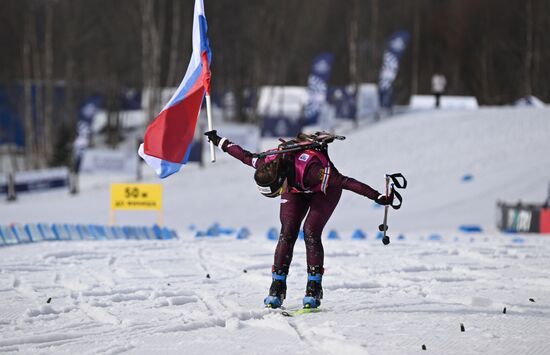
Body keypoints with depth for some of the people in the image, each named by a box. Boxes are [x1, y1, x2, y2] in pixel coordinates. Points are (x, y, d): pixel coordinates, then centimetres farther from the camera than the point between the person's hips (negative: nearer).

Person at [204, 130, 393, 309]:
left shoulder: (310, 170, -46)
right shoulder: (268, 164, -30)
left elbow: (345, 181, -45)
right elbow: (245, 156, -9)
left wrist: (377, 197, -48)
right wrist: (220, 142, 5)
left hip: (325, 190, -4)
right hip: (295, 189, 4)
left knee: (310, 232, -20)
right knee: (287, 233, -11)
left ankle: (314, 290, -13)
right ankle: (277, 287, -6)